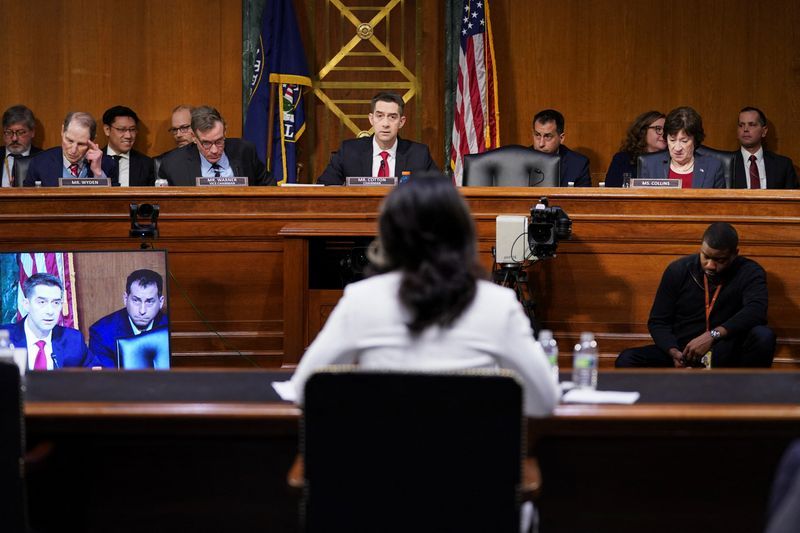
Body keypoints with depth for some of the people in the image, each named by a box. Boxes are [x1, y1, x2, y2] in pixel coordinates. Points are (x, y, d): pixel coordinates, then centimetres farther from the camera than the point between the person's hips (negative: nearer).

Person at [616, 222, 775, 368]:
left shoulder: (749, 273, -6)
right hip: (683, 352, 2)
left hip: (726, 358, -2)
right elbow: (658, 321, 2)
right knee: (626, 360, -23)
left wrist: (713, 335, -38)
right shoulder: (678, 270, 0)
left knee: (763, 336, -33)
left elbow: (756, 311, -26)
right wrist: (674, 353, -19)